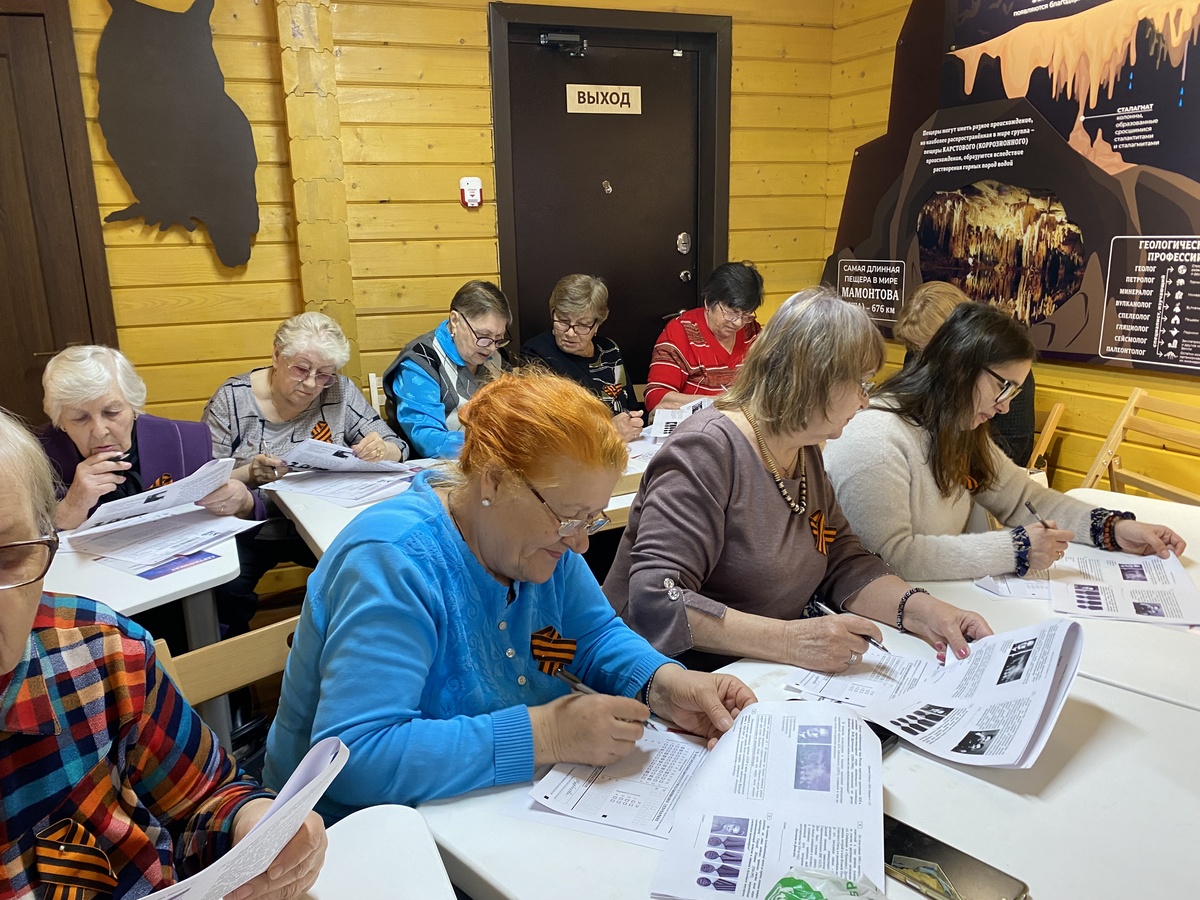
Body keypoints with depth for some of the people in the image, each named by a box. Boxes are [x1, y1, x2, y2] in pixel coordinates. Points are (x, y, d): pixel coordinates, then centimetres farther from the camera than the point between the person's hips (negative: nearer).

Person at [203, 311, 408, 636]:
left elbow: (397, 448, 1)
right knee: (225, 594, -30)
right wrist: (248, 475, -26)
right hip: (249, 532, -1)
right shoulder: (233, 399, -4)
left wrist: (382, 450, -23)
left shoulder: (341, 392, -1)